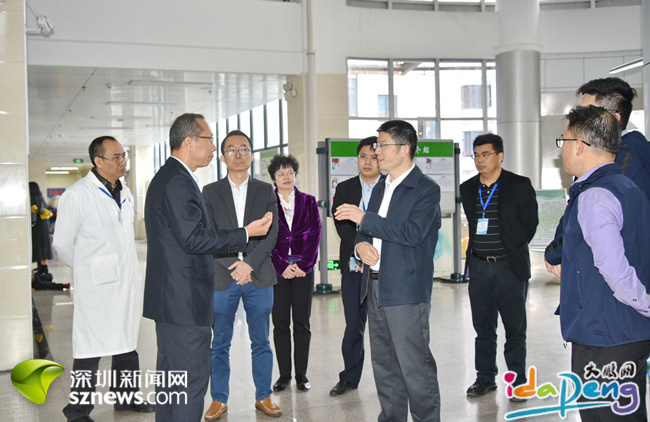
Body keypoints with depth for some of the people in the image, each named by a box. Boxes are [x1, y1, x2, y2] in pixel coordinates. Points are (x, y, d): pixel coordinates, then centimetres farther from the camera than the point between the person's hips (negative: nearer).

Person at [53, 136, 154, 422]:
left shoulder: (124, 193, 12)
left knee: (127, 343, 17)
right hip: (97, 286, -7)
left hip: (128, 281, 7)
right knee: (90, 351, -2)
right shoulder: (77, 194, -11)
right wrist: (87, 269, 5)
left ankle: (125, 397, 32)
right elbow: (63, 244, -7)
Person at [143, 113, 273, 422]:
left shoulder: (168, 178, 17)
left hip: (170, 299, 11)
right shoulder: (179, 182, -17)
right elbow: (194, 239, -23)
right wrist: (246, 233, -16)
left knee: (171, 377, 18)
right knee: (191, 379, -5)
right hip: (184, 301, -11)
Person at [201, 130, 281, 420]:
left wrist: (249, 264, -13)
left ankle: (264, 397, 20)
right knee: (220, 344, 6)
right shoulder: (211, 192, 6)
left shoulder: (266, 191, 9)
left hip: (259, 277, 1)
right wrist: (235, 264, -13)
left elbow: (271, 234, 0)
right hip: (222, 278, -1)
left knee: (261, 342, 8)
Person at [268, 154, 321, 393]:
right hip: (277, 270, -1)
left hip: (303, 270, 1)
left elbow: (315, 235, 3)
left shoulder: (308, 202, 9)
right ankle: (284, 375, 13)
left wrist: (303, 264, -8)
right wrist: (282, 266, -10)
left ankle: (301, 374, 11)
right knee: (280, 323, 3)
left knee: (302, 323, 3)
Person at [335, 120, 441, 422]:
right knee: (384, 364, 15)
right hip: (375, 286, 8)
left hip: (406, 289, -8)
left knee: (414, 364, -4)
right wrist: (361, 244, -4)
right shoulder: (381, 188, 17)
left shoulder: (426, 189, -8)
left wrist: (364, 218, -19)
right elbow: (365, 230, 20)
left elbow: (412, 233, -20)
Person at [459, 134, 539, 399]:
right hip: (479, 267, 4)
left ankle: (518, 380, 17)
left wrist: (514, 247, 4)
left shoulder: (519, 185, -5)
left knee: (515, 327, 5)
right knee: (483, 327, 11)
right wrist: (479, 248, 10)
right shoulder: (468, 189, 7)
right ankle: (485, 378, 23)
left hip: (510, 267, -4)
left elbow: (530, 222, 2)